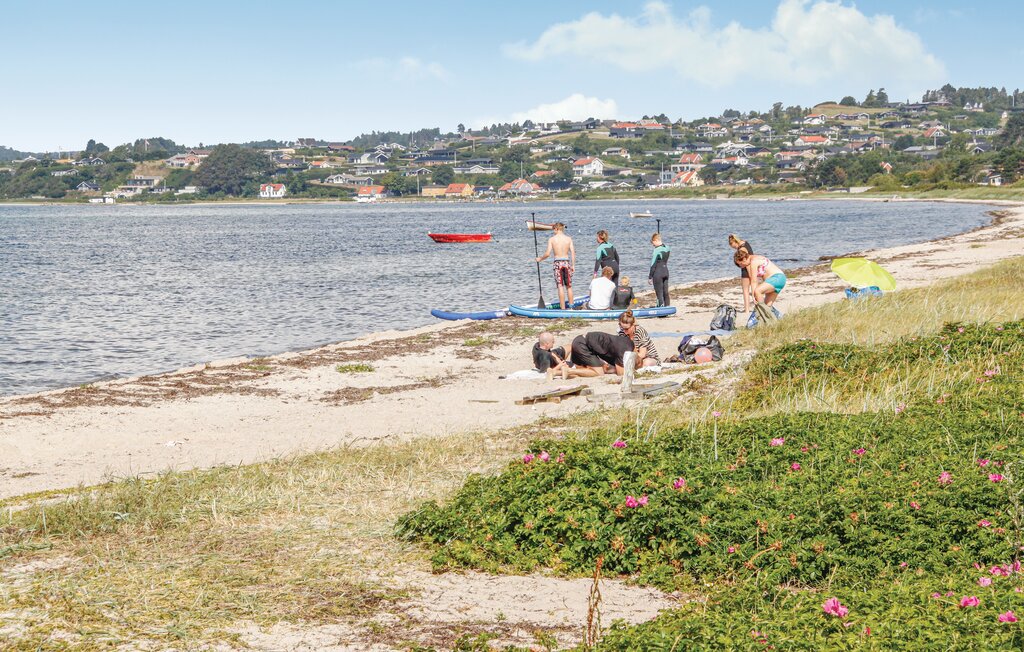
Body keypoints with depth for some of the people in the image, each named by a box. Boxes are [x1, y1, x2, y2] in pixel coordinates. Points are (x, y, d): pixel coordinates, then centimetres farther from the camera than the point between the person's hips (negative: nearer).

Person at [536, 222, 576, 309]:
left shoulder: (551, 239, -3)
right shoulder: (568, 239, 3)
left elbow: (548, 253, -7)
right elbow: (573, 252, -2)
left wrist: (540, 259, 10)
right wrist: (573, 265, 3)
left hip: (557, 263, -2)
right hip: (566, 262, 2)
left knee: (560, 286, -2)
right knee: (569, 286, 12)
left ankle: (563, 308, -4)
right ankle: (571, 306, 16)